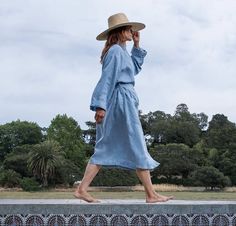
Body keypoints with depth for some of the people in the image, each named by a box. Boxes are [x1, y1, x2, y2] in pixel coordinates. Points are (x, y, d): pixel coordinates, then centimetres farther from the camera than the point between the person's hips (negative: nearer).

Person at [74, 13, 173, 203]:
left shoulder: (121, 51, 20)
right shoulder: (116, 50, -10)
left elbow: (135, 69, 32)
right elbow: (107, 78, -17)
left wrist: (137, 46, 25)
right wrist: (101, 105, -23)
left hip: (123, 100, 10)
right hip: (122, 99, -10)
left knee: (106, 149, 7)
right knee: (137, 148, -4)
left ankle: (82, 189, 2)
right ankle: (151, 194, 3)